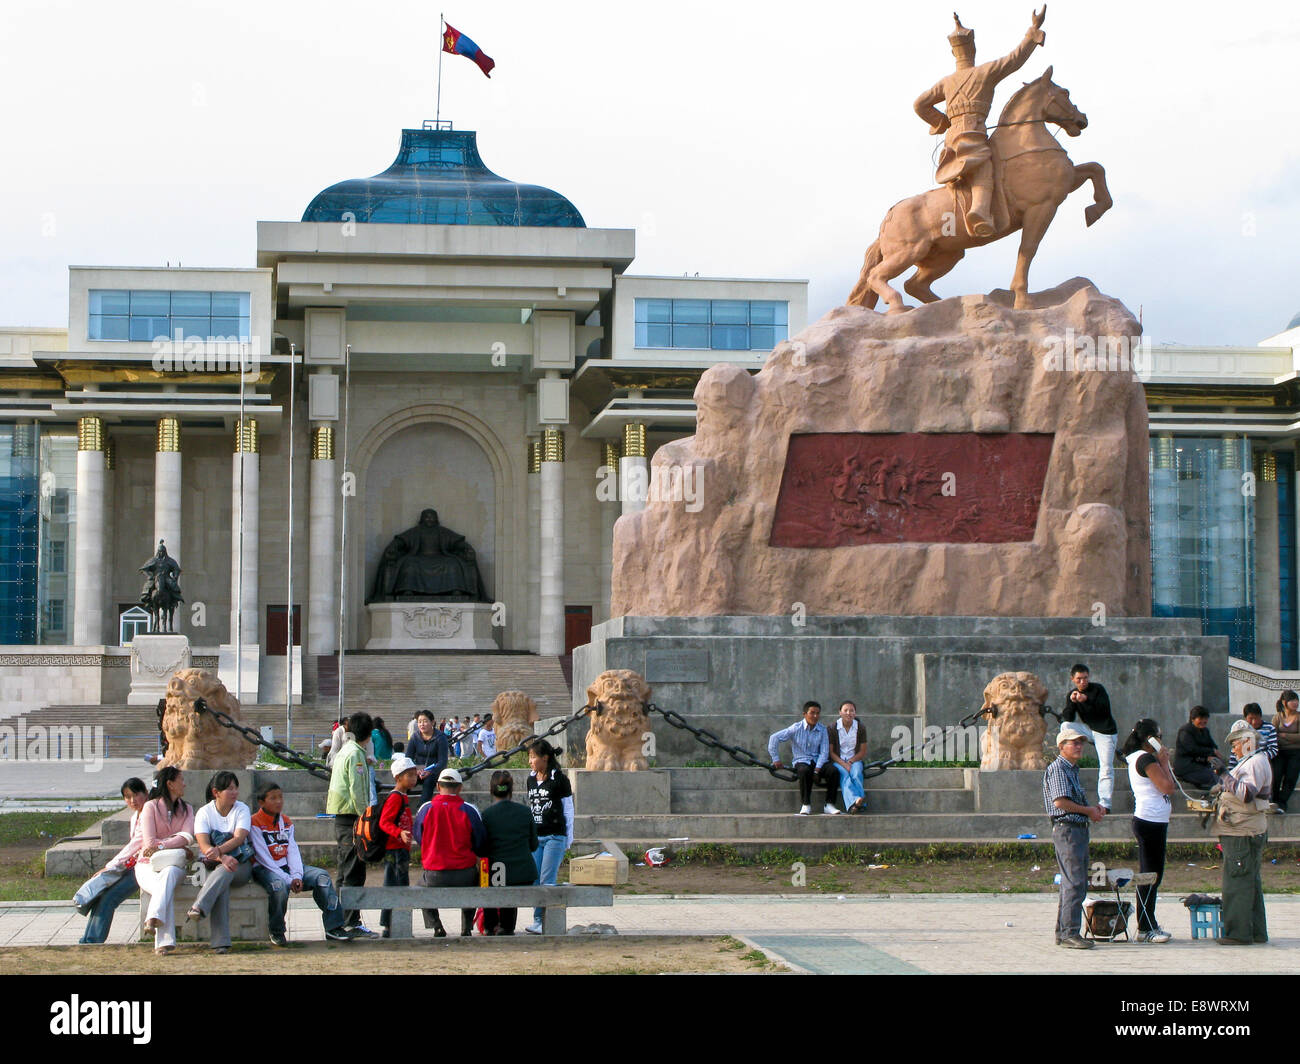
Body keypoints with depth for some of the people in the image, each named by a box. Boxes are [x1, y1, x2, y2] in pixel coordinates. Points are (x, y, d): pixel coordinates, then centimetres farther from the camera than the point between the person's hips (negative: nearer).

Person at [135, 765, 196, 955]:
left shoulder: (186, 809, 17)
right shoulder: (151, 807, 4)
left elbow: (187, 837, -2)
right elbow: (150, 842, -7)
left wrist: (161, 846, -16)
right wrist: (181, 849, -6)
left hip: (173, 863, 2)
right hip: (149, 863, -2)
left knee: (170, 873, -36)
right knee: (161, 887, -35)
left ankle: (154, 918, -58)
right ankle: (165, 941, -48)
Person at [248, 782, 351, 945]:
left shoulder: (286, 822, 15)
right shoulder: (254, 823, -7)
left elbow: (293, 851, 6)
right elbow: (263, 857, -14)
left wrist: (297, 876, -13)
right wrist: (288, 879, -19)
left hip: (286, 867, 7)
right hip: (265, 869, -7)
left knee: (322, 876, -13)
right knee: (279, 885, -39)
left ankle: (333, 927, -13)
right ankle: (276, 932, -18)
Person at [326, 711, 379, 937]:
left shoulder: (345, 751, 17)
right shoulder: (355, 753, -12)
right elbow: (357, 791, -18)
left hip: (341, 819, 10)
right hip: (351, 817, -10)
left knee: (345, 872, 15)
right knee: (354, 873, -9)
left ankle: (341, 921, 19)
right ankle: (352, 923, -10)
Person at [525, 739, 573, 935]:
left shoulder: (559, 780, -5)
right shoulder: (531, 780, 13)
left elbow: (568, 810, -1)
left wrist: (568, 840, -1)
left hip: (554, 837, -6)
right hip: (534, 836, 6)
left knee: (547, 881, -10)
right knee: (534, 880, 2)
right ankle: (538, 919, 8)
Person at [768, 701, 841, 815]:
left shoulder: (822, 729, 3)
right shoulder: (797, 728, -4)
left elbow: (824, 752, -1)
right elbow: (774, 738, -5)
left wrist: (817, 770, -14)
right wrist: (775, 759, -5)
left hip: (818, 760, 2)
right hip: (801, 760, -2)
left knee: (833, 771, -27)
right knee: (804, 771, -38)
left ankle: (829, 805, -18)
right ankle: (805, 805, -26)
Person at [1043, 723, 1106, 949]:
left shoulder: (1072, 769, 20)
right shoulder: (1058, 768, -11)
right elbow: (1060, 801, -21)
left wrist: (1094, 808, 10)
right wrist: (1088, 810, -11)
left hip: (1079, 829, 10)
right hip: (1066, 830, -10)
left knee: (1075, 884, 12)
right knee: (1074, 883, -13)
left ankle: (1063, 932, 17)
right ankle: (1069, 933, -14)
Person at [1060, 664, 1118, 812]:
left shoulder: (1098, 689, -11)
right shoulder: (1072, 694, 2)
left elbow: (1105, 709, -22)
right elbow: (1068, 718, -6)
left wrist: (1087, 700, -32)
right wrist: (1072, 702, -23)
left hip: (1105, 732, -5)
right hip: (1088, 729, 5)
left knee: (1106, 767, -12)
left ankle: (1105, 804, -15)